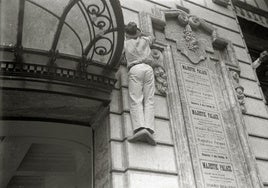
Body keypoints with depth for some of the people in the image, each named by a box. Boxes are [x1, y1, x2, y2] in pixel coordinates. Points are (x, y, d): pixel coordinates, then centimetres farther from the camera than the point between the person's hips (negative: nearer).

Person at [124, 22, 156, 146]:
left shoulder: (126, 43, 17)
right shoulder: (144, 40, 25)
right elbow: (152, 38, 46)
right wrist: (140, 33, 54)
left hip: (135, 69, -2)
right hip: (148, 68, 3)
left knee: (136, 100, -14)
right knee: (149, 100, -7)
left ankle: (140, 128, -35)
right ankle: (149, 129, -25)